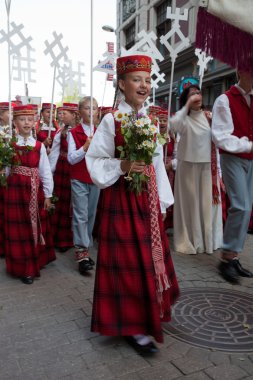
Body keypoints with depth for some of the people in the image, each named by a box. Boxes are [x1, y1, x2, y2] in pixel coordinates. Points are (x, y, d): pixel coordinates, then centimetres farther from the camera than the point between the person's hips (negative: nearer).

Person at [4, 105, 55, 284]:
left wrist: (47, 195, 3)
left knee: (36, 228, 13)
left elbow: (46, 171, 4)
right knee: (18, 229, 3)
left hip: (36, 191, 2)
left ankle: (36, 262, 30)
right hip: (16, 190, -2)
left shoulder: (39, 146, 4)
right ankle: (23, 268, 17)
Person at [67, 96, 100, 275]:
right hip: (79, 180, -4)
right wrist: (85, 146, -20)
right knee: (80, 215, -8)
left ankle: (85, 248, 21)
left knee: (91, 215, 9)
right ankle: (81, 252, -4)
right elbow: (71, 158, -9)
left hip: (96, 179, 4)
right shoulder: (74, 132, -2)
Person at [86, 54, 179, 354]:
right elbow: (95, 163, -8)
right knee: (128, 262, 1)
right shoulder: (110, 120, -8)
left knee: (149, 258, 15)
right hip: (121, 200, -6)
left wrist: (161, 202, 8)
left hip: (147, 198, 6)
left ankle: (148, 313, 36)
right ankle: (131, 325, 17)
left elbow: (157, 163, 9)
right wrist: (122, 166, -24)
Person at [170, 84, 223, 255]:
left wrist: (218, 171, 9)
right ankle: (190, 241, 15)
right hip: (189, 166, -4)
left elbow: (215, 144, 11)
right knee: (190, 203, 3)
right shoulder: (185, 119, -6)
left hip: (208, 167, 4)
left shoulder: (209, 117, 7)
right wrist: (188, 104, -22)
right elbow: (173, 125, -31)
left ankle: (208, 239, 26)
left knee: (208, 204, 11)